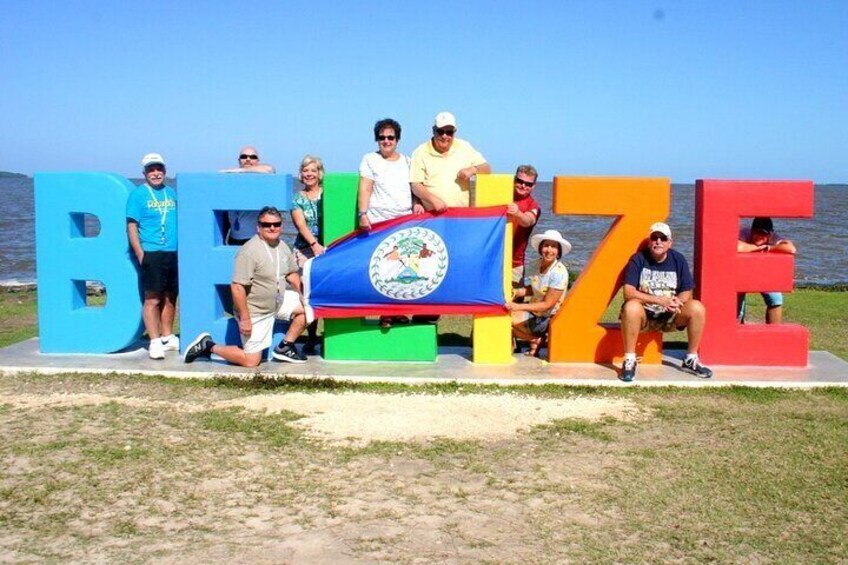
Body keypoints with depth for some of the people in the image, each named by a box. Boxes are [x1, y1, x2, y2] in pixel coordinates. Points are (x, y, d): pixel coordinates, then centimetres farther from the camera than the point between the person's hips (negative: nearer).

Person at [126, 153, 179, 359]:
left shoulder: (171, 193, 14)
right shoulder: (138, 194, -1)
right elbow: (132, 226, -5)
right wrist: (140, 253, -12)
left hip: (174, 253, 5)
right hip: (152, 254, -5)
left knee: (170, 297, 11)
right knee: (152, 299, -4)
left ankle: (167, 337, 22)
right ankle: (155, 342, 0)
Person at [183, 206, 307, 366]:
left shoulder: (282, 247, 2)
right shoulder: (249, 251, -24)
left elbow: (292, 273, 15)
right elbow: (237, 287, -26)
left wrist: (301, 297, 4)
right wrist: (245, 318, -25)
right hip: (255, 312, -8)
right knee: (251, 361, -4)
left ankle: (285, 348, 13)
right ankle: (208, 346, 12)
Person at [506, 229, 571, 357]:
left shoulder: (559, 272, -24)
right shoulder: (535, 265, -5)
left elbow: (548, 304, -23)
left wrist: (519, 307, -27)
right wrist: (519, 292, -15)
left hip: (549, 319, -7)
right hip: (534, 312, 7)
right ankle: (537, 339, 1)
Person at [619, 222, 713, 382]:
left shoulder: (678, 260, 1)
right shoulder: (638, 259, -8)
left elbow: (686, 293, 2)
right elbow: (628, 292, -18)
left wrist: (677, 302, -23)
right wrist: (660, 300, -27)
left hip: (670, 316, 3)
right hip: (645, 315, -3)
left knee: (697, 307, -23)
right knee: (631, 307, -36)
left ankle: (691, 360, -5)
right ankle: (629, 361, -23)